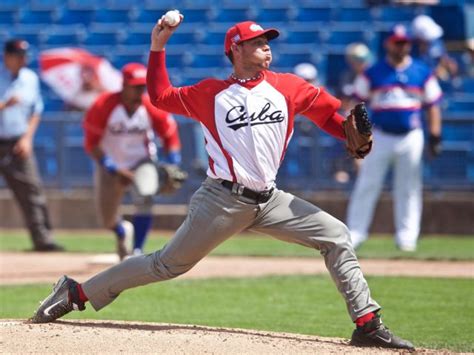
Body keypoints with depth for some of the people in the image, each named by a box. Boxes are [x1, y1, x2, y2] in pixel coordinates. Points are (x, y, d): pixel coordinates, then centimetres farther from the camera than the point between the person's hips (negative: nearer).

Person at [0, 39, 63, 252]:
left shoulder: (30, 79, 9)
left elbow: (36, 112, 15)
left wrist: (27, 138, 3)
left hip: (18, 144, 4)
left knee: (31, 190, -3)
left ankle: (42, 239, -2)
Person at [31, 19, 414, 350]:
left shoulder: (288, 87, 7)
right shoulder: (211, 93, 1)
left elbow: (328, 113, 12)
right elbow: (161, 96, 9)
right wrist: (158, 48, 3)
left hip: (269, 200, 4)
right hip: (223, 201, -4)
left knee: (337, 237, -7)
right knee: (169, 264, -1)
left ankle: (367, 324, -3)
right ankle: (76, 292, 9)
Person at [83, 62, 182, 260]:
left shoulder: (152, 108, -16)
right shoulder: (104, 106, -23)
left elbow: (170, 135, -3)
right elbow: (91, 143, -19)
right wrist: (113, 169, -27)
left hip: (142, 162, 0)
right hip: (110, 165, 0)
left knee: (144, 201, -27)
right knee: (108, 219, 5)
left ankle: (137, 251, -19)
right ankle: (122, 232, 43)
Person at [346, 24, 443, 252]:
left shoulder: (422, 73, 6)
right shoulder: (373, 73, 2)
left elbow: (432, 105, 8)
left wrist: (435, 136, 1)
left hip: (411, 137, 1)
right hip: (380, 137, -1)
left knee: (408, 188, 4)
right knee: (367, 185, -3)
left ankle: (406, 235, 9)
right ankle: (355, 232, 1)